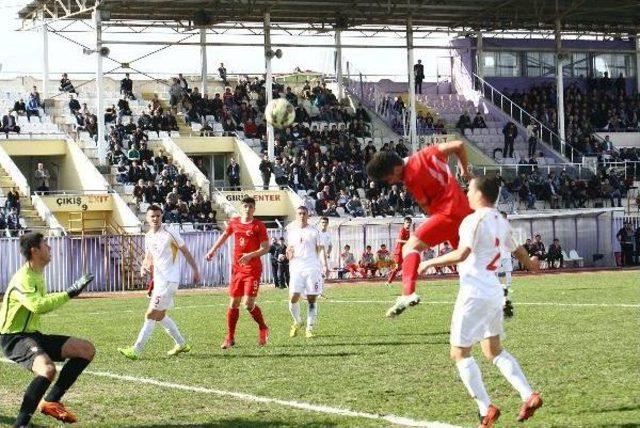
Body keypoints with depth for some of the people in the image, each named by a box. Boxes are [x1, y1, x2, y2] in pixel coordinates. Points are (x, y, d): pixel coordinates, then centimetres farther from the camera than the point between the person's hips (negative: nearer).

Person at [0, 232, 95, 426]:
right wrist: (69, 293, -28)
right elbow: (38, 306, -35)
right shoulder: (24, 278, -18)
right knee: (48, 369, -37)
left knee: (87, 349, 3)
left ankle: (50, 401, 5)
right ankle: (21, 423, -27)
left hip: (33, 335, 10)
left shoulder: (38, 275, 14)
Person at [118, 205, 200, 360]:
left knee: (151, 315, -11)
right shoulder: (148, 237, 10)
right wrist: (144, 267, -1)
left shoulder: (169, 234, -10)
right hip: (158, 280, 9)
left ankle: (136, 350, -12)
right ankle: (181, 344, 29)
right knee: (160, 315, 16)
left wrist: (195, 270, 0)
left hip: (169, 281, -9)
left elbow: (185, 251, -2)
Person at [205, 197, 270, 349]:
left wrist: (251, 255, -22)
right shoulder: (234, 222, 7)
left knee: (248, 303, -13)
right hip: (237, 269, 5)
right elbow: (224, 235, 27)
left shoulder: (258, 226, -6)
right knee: (233, 303, 4)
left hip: (253, 269, -5)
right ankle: (230, 338, 12)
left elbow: (266, 248, -8)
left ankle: (263, 329, 12)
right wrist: (213, 250, 29)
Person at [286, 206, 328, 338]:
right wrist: (289, 254, 0)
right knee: (293, 298, -11)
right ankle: (297, 322, 13)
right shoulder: (291, 232, 14)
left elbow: (321, 249, 3)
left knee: (312, 300, -3)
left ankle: (309, 329, 4)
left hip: (312, 269, -2)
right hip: (296, 269, 2)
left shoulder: (314, 231, 6)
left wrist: (324, 265, -9)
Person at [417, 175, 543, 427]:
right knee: (494, 350, 19)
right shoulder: (501, 222, 12)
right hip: (494, 292, 9)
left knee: (460, 352, -1)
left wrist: (430, 262, -12)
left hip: (474, 292, -9)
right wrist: (530, 264, 48)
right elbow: (516, 250, 27)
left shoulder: (475, 220, -14)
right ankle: (529, 396, 9)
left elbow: (461, 255, -24)